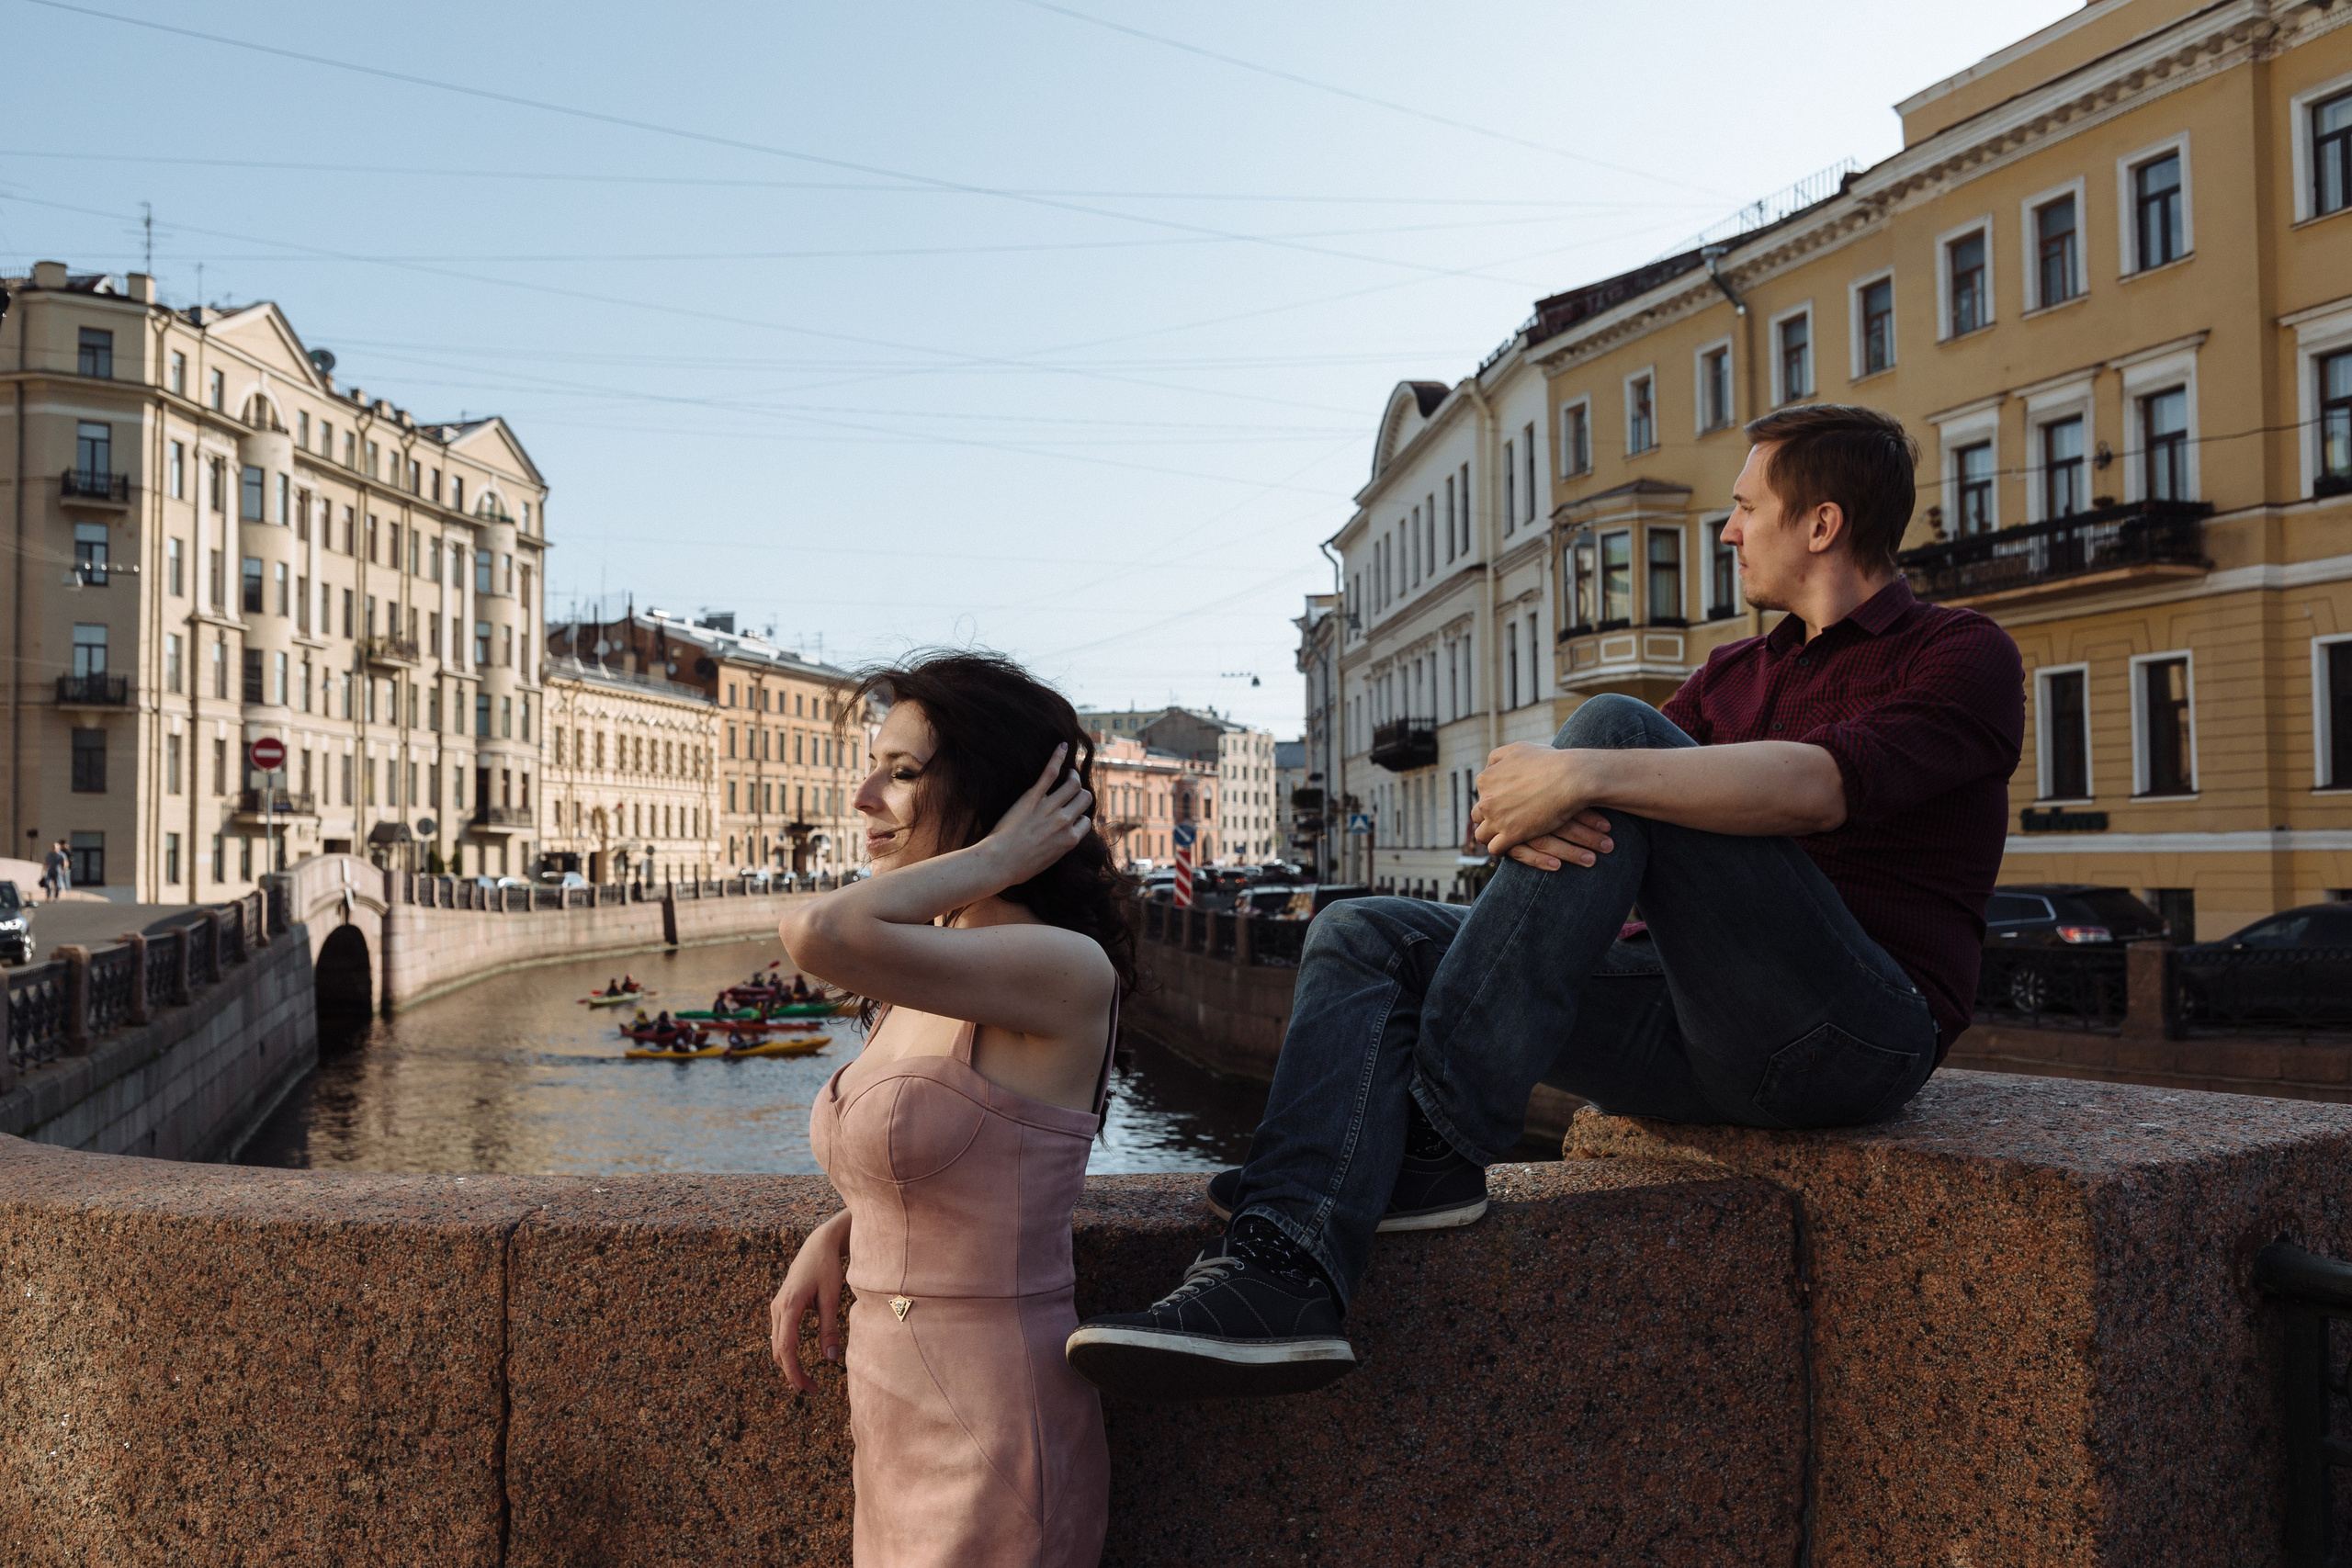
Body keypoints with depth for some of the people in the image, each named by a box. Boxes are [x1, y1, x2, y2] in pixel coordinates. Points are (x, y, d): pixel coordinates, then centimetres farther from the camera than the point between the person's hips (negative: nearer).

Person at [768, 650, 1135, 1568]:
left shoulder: (1069, 970, -20)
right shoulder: (927, 987, 6)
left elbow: (820, 935, -34)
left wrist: (998, 857, -18)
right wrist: (833, 1236, 4)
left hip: (991, 1456, -8)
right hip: (897, 1432, 8)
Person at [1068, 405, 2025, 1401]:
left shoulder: (1961, 655, 3)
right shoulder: (1733, 676, 24)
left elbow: (1821, 785, -20)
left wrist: (1589, 772, -29)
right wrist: (1523, 812, -17)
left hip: (1861, 1032, -7)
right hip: (1706, 1035, 7)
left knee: (1615, 727, -24)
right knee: (1366, 938, -8)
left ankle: (1440, 1138, -27)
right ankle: (1286, 1270, -33)